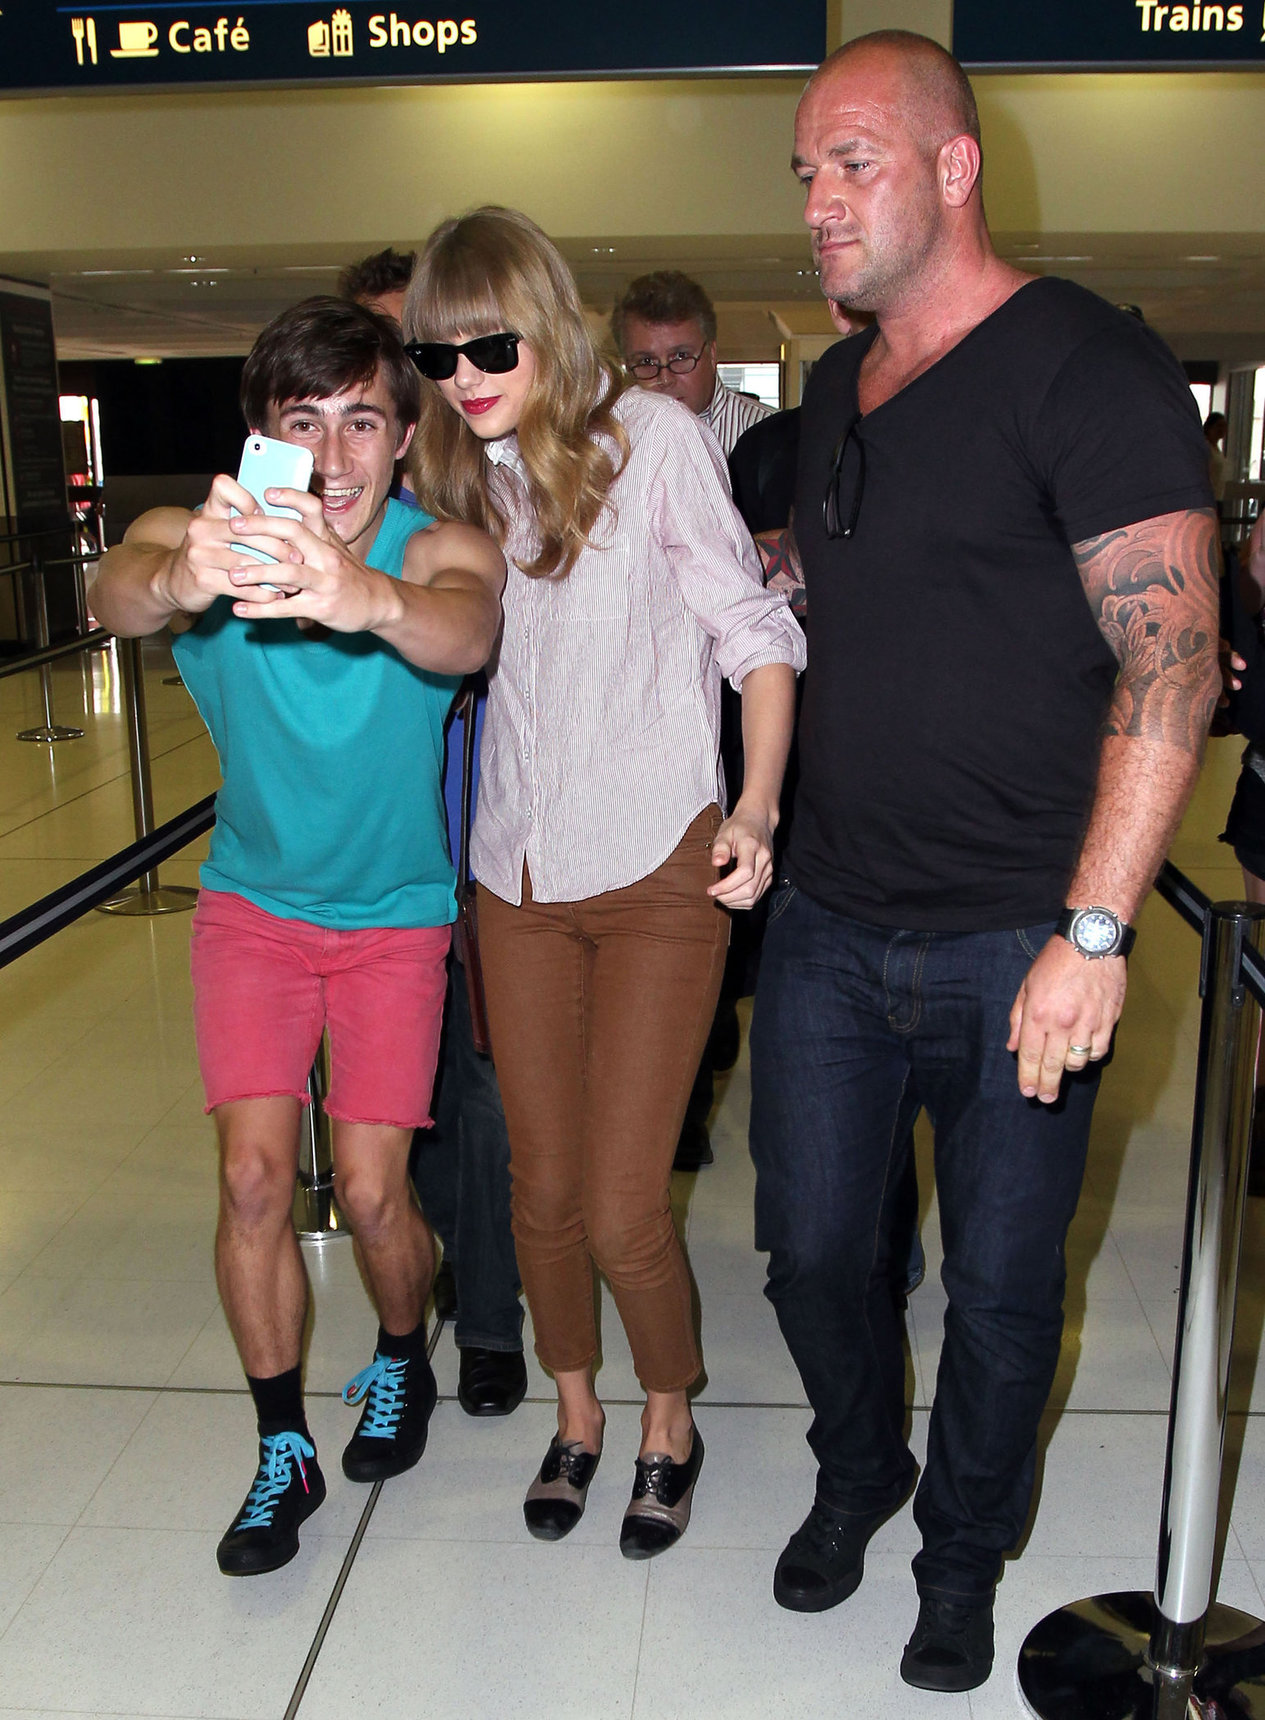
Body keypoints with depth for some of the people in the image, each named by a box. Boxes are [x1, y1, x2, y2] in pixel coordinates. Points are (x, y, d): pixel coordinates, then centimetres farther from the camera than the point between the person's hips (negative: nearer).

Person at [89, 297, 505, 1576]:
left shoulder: (441, 550, -21)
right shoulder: (202, 541, -17)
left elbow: (463, 632, -45)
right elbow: (116, 595, -40)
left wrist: (368, 597, -67)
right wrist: (181, 578, -64)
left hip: (394, 913, -1)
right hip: (252, 901, 1)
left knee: (372, 1193, -3)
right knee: (253, 1175, -5)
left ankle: (401, 1363, 31)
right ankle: (283, 1452, 17)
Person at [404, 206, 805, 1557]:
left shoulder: (653, 438, -6)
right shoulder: (457, 478, 8)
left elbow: (752, 629, -4)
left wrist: (757, 807, -15)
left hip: (658, 872, -5)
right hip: (517, 876, 5)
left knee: (623, 1209, -3)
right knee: (540, 1189, 13)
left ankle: (670, 1424, 27)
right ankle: (575, 1414, 38)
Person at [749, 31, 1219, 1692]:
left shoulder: (1086, 365, -11)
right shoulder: (836, 390, 12)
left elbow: (1173, 656, -17)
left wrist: (1093, 932, -22)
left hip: (1016, 945, -5)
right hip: (828, 929, 6)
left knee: (1001, 1287, 10)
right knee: (814, 1248, 15)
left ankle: (965, 1548, 37)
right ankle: (855, 1473, 44)